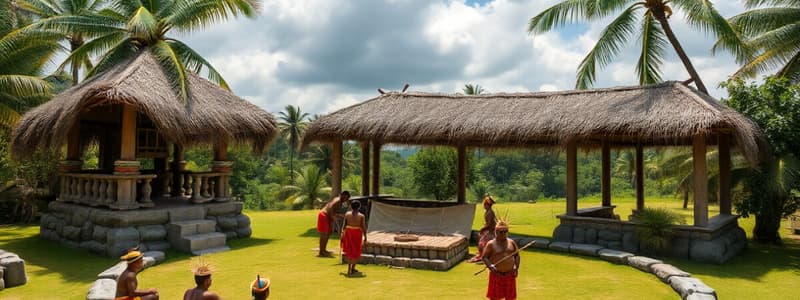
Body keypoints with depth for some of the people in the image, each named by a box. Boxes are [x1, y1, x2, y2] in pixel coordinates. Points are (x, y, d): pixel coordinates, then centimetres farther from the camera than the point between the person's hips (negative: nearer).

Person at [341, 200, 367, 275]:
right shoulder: (361, 216, -10)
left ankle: (349, 268, 18)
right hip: (357, 234, -3)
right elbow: (363, 227, -10)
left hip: (348, 233, 3)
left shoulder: (347, 214, -3)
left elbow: (344, 224, 0)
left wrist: (343, 233, 11)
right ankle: (352, 268, 13)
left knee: (349, 250, 18)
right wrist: (365, 237, -1)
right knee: (356, 251, 12)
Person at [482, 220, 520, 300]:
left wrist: (516, 267, -2)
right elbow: (484, 257, -5)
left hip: (510, 275, 3)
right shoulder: (491, 244, -4)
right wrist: (490, 266, -22)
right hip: (496, 275, -3)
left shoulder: (511, 242, 7)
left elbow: (517, 255, 12)